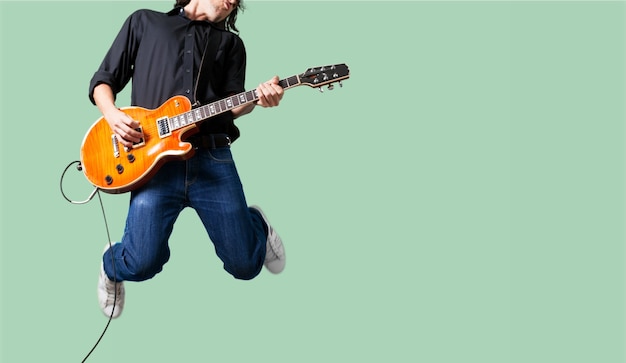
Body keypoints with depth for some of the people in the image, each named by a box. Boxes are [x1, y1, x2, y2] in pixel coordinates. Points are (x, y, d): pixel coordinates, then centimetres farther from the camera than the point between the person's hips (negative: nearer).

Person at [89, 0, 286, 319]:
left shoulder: (231, 43, 20)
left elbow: (231, 107, 7)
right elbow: (102, 80, 14)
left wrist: (257, 99, -15)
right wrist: (112, 113, -7)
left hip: (213, 158, 2)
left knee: (245, 264, 0)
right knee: (141, 263, -19)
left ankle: (257, 223, 37)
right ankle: (112, 266, 20)